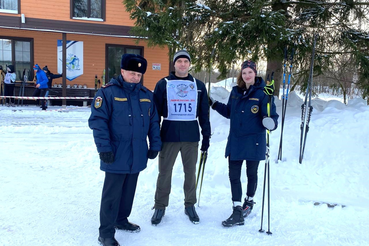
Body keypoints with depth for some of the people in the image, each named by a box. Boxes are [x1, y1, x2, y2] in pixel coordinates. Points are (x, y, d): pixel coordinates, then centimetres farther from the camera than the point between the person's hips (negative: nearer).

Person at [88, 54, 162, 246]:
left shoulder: (146, 95, 8)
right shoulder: (108, 92, -10)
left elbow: (153, 122, 13)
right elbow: (98, 121, -14)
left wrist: (155, 145, 8)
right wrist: (104, 148, -20)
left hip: (137, 155, 6)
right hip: (116, 155, -6)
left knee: (129, 191, 18)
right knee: (112, 194, 1)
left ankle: (121, 220, 37)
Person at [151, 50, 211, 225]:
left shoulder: (199, 86, 9)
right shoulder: (163, 84, 3)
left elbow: (204, 113, 10)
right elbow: (156, 112, 2)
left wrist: (206, 136, 6)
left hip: (191, 136, 2)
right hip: (169, 135, -1)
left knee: (190, 172, 11)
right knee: (165, 172, 5)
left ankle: (190, 205, 26)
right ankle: (160, 206, 20)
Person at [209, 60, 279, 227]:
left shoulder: (263, 93, -10)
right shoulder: (235, 91, 6)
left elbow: (272, 116, -13)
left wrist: (270, 122, -34)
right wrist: (214, 104, 12)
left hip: (254, 141, -4)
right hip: (235, 141, 4)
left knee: (251, 174, 15)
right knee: (233, 175, 1)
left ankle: (249, 202, 39)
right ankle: (237, 212, 8)